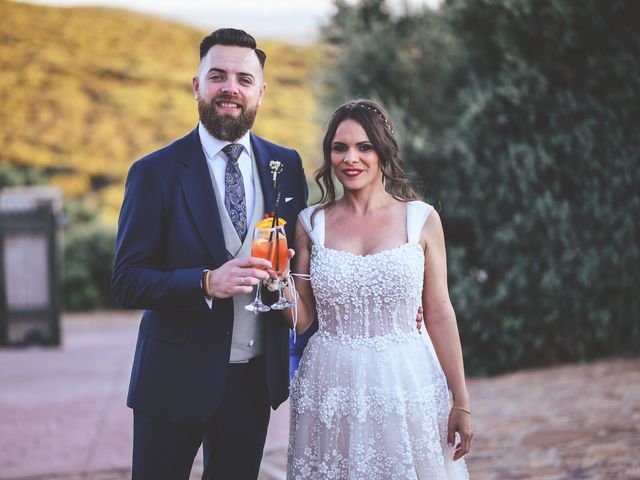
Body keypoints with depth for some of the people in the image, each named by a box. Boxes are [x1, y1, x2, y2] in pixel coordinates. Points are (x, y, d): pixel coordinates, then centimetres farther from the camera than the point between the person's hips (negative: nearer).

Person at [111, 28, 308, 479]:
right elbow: (127, 281, -11)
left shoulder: (287, 166, 4)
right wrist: (207, 283, -26)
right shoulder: (156, 173, -8)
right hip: (177, 377, -3)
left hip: (255, 377, 3)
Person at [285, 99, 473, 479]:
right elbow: (302, 319, 5)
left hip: (406, 386, -1)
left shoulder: (421, 219, 0)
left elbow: (439, 314, 1)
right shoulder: (311, 223, 3)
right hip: (331, 388, 1)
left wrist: (462, 403, 1)